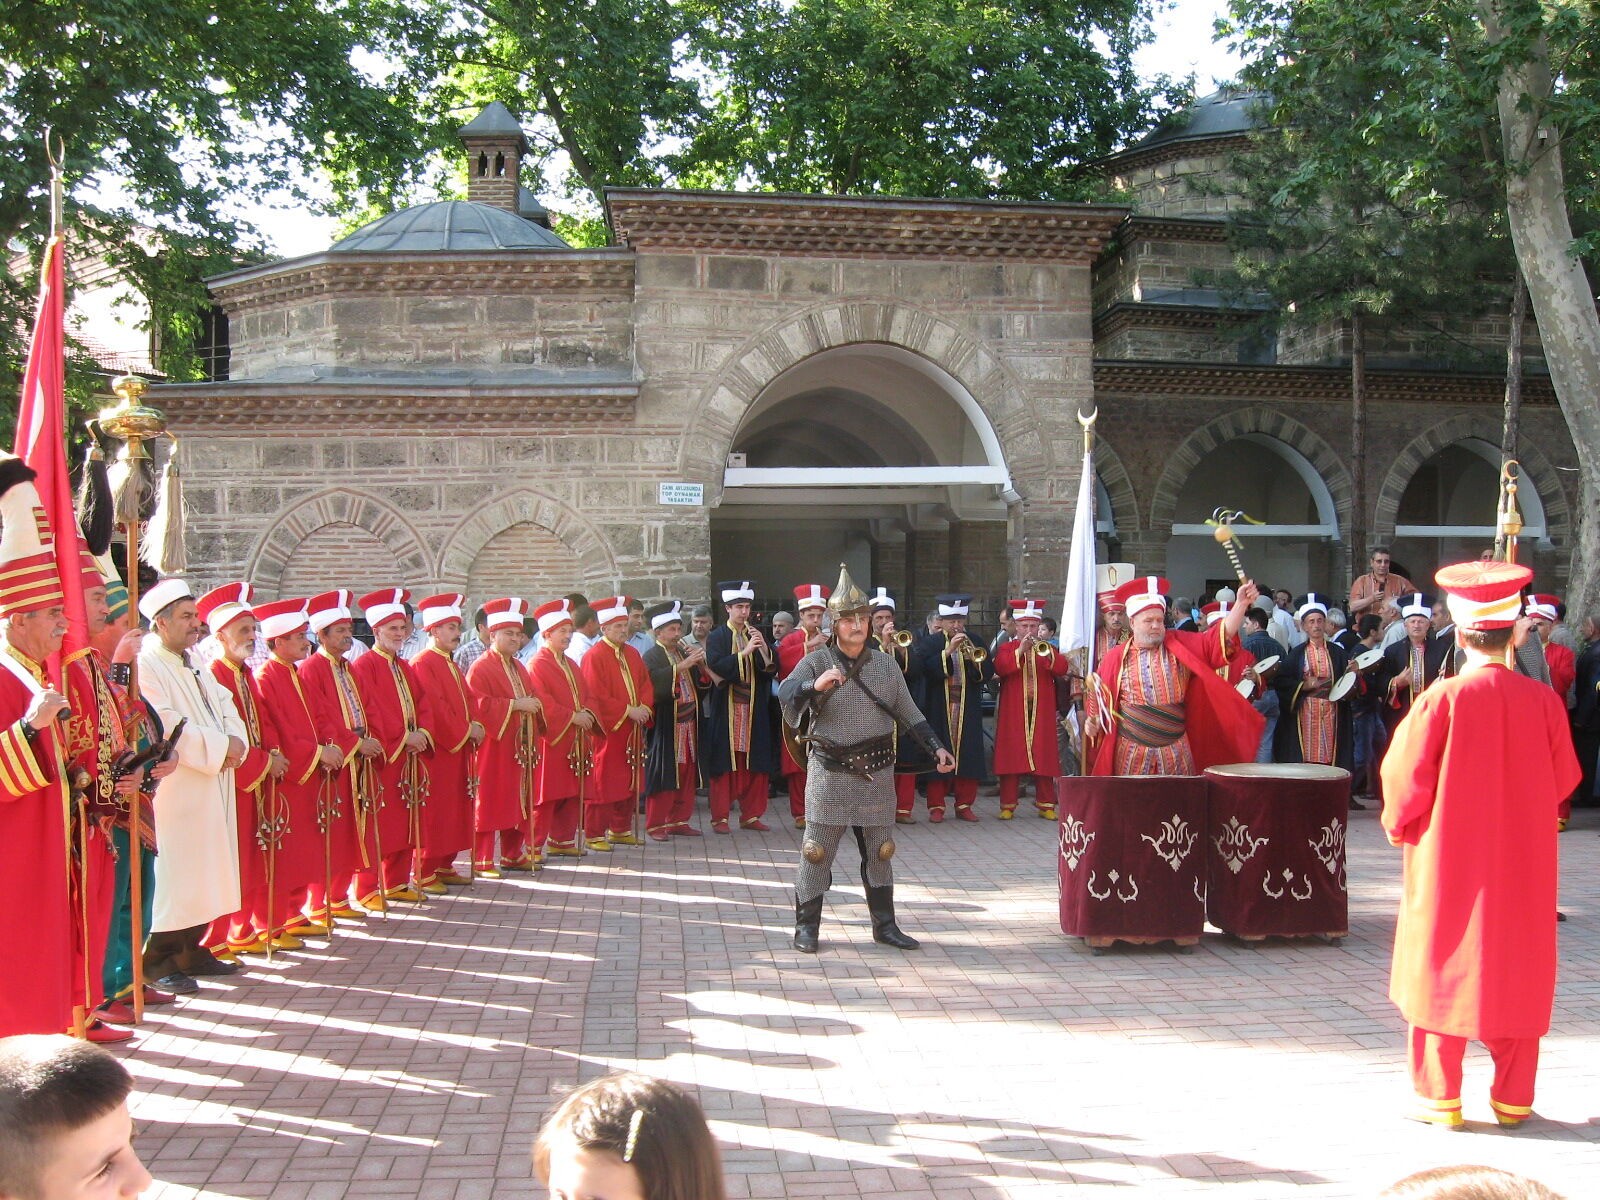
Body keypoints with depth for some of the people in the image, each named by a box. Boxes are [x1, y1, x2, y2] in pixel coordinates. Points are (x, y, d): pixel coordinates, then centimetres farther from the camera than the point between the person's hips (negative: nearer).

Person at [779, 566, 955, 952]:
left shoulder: (886, 665, 9)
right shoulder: (816, 662, -3)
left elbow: (910, 715, 14)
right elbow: (785, 695, -20)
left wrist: (937, 749, 4)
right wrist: (815, 685, -39)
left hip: (876, 775, 4)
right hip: (829, 772, -3)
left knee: (879, 851, 10)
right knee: (817, 851, -1)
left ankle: (884, 925, 21)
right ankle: (806, 927, 9)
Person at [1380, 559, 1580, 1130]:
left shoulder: (1442, 699, -16)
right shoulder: (1542, 700, -7)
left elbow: (1405, 777, -11)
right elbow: (1564, 778, 3)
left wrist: (1399, 825, 7)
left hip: (1449, 858, -3)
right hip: (1523, 861, 3)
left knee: (1443, 970, 8)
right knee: (1517, 976, 14)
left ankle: (1440, 1098, 12)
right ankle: (1513, 1099, 21)